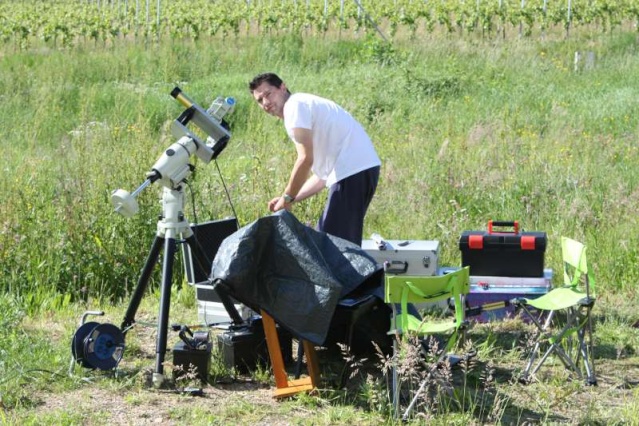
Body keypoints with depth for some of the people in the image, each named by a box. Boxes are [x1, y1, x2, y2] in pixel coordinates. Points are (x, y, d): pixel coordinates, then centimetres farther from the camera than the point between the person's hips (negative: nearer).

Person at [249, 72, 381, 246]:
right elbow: (322, 174, 24)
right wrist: (290, 199, 18)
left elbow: (305, 159, -15)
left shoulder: (294, 105, -4)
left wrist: (287, 198, -6)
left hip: (353, 171, -10)